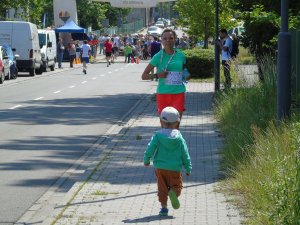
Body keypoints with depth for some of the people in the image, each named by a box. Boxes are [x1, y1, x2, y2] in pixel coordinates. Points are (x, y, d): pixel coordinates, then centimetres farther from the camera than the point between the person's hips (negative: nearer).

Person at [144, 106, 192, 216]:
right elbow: (185, 154, 2)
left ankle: (164, 207, 6)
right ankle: (174, 192, -23)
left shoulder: (158, 136, -3)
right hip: (175, 168, -1)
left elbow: (150, 149, -7)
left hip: (160, 167, 1)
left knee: (162, 188, 11)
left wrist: (146, 160, 12)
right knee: (176, 185, 10)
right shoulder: (179, 138, 0)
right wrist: (188, 168, 10)